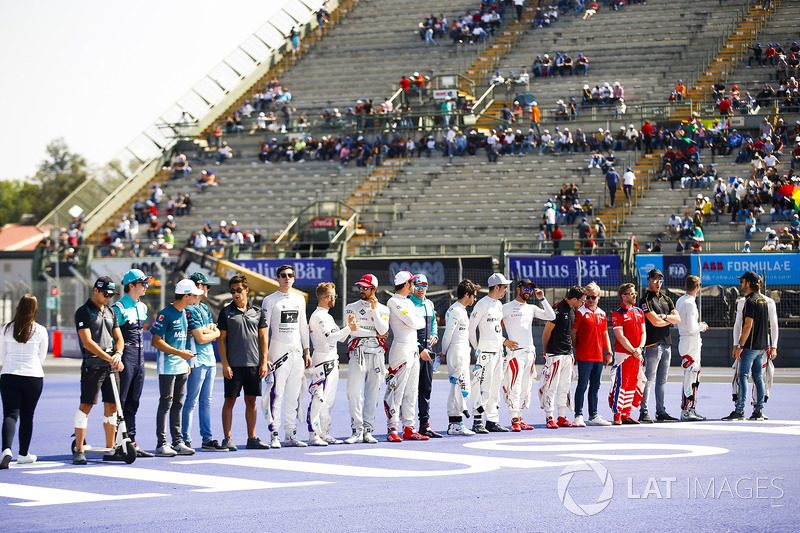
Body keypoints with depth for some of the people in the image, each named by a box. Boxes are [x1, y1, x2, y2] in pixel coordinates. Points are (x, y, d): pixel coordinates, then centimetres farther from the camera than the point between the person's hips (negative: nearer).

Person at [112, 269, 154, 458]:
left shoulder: (142, 307, 15)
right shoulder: (119, 308, -10)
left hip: (139, 359, 8)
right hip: (125, 358, -8)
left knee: (133, 404, 11)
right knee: (120, 402, -6)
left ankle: (132, 443, 14)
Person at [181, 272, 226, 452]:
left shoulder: (205, 308, 18)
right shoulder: (190, 310, -12)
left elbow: (214, 333, 10)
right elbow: (200, 339, -16)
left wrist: (203, 331, -10)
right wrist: (214, 333, 3)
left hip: (210, 360, 9)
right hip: (197, 360, -9)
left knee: (206, 402, 10)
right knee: (191, 402, -7)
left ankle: (207, 439, 13)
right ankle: (185, 440, -4)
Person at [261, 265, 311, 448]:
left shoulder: (299, 299, 14)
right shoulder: (270, 300, -1)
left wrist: (307, 352, 13)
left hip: (296, 352, 5)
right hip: (278, 349, -5)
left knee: (294, 395, 4)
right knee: (276, 393, -10)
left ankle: (291, 434, 8)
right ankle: (274, 435, -8)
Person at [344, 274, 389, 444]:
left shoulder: (383, 309, 11)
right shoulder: (352, 308, 8)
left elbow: (383, 331, -5)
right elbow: (353, 330, -5)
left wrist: (374, 309, -6)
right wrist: (375, 334, -3)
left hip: (376, 354, 2)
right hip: (358, 352, -1)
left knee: (372, 394, 3)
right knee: (354, 392, -12)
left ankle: (368, 431, 6)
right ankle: (357, 430, -10)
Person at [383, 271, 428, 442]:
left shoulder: (408, 302, 19)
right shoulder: (394, 302, -10)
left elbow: (420, 323, 16)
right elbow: (413, 323, -15)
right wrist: (419, 321, 5)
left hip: (413, 350, 10)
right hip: (401, 350, -10)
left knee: (411, 392, 10)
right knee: (396, 390, -9)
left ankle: (408, 429, 14)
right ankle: (392, 430, -8)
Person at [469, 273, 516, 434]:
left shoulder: (499, 305, 16)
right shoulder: (482, 304, -10)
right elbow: (471, 327, -9)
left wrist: (504, 341, 15)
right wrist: (476, 348, -7)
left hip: (498, 351, 9)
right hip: (485, 352, -9)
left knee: (495, 386, 10)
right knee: (483, 385, -10)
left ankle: (492, 421, 15)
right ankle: (477, 422, -8)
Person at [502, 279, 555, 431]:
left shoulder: (532, 308, 16)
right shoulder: (506, 308, 1)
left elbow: (551, 317, 8)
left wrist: (542, 299, 3)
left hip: (529, 353, 6)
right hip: (515, 353, -6)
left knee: (525, 388, 6)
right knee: (515, 387, -13)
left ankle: (519, 418, 11)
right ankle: (515, 420, -15)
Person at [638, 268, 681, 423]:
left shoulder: (666, 299, 19)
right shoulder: (646, 300, -5)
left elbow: (678, 319, 10)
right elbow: (655, 322, -15)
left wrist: (664, 316, -7)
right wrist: (670, 320, 2)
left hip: (666, 343, 8)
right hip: (653, 343, -8)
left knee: (662, 380, 9)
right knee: (649, 379, -10)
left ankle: (661, 412, 12)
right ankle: (644, 412, -10)